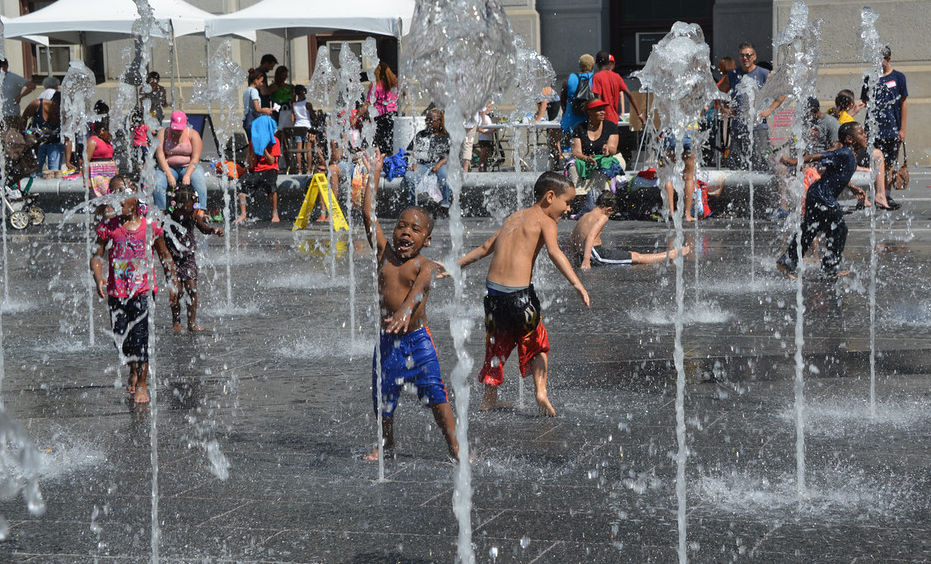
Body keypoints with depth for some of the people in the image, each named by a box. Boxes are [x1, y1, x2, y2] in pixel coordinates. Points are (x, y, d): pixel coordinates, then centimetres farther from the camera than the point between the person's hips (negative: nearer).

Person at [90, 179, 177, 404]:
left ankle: (141, 386, 2)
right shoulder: (109, 226, 2)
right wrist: (99, 278, -14)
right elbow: (97, 257, 3)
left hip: (142, 290, -2)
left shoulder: (150, 227, 1)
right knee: (120, 338, 7)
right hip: (116, 292, 2)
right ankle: (133, 371, 36)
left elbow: (165, 257, 14)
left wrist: (172, 283, 9)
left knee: (140, 337, -10)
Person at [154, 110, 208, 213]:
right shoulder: (163, 133, 0)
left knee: (200, 181, -32)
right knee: (157, 184, -29)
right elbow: (160, 155, -9)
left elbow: (195, 157, -9)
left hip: (189, 167, -1)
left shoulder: (193, 134, -2)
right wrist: (169, 175, -20)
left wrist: (187, 175, -23)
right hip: (168, 168, 1)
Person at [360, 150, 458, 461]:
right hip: (387, 339, 3)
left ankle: (454, 445, 5)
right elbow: (368, 213, -3)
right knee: (383, 398, 10)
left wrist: (405, 311, -50)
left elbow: (419, 288, -30)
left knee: (436, 395, -3)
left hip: (417, 337, -3)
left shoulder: (425, 265, -9)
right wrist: (376, 172, -1)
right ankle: (386, 442, 31)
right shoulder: (384, 254, 0)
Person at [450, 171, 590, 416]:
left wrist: (455, 265, 33)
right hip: (519, 293, -6)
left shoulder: (514, 217, 17)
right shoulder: (545, 221, -2)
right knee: (538, 344, 13)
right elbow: (554, 251, -21)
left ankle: (489, 398, 22)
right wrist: (577, 284, -29)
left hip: (493, 288, 6)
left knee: (497, 344, 18)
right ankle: (540, 390, -1)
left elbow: (485, 247, 22)